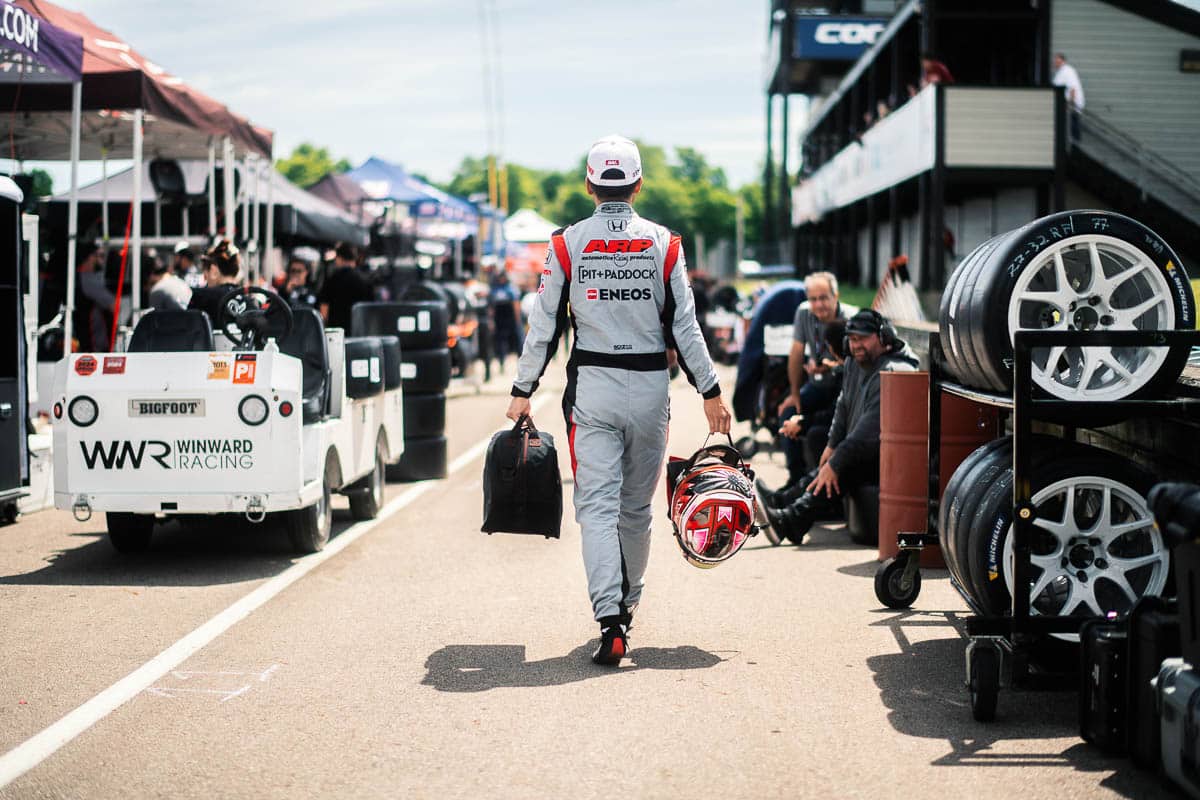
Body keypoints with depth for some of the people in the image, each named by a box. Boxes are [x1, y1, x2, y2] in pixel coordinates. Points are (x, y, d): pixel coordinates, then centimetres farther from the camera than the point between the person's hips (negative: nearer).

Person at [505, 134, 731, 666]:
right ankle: (627, 603, 32)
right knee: (637, 506, 15)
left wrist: (522, 392, 7)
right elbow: (684, 327, -1)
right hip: (650, 386, 2)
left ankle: (611, 621, -17)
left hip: (592, 387, -1)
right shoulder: (664, 244, -1)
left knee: (597, 506, -3)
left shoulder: (567, 244, -3)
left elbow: (544, 326, -1)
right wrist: (710, 392, 7)